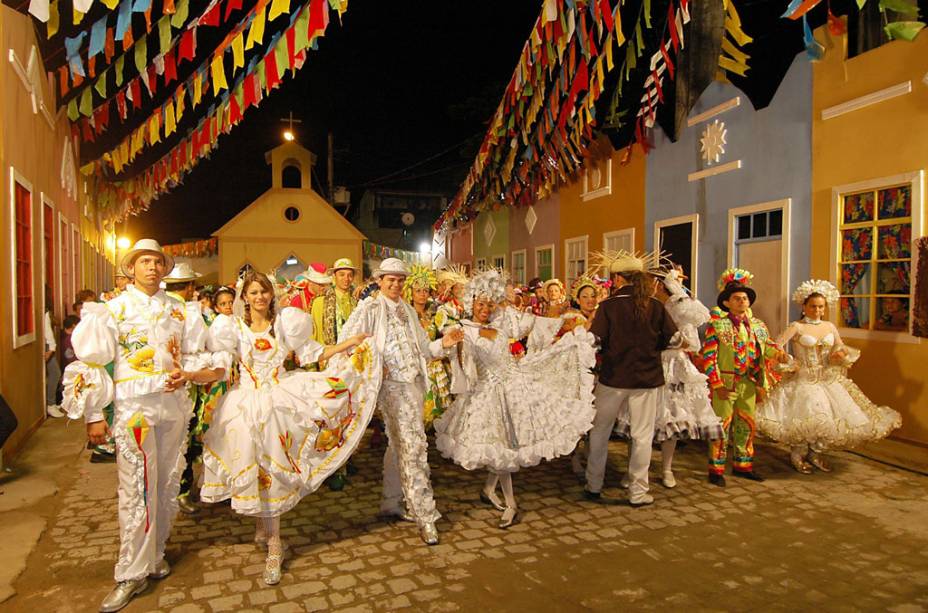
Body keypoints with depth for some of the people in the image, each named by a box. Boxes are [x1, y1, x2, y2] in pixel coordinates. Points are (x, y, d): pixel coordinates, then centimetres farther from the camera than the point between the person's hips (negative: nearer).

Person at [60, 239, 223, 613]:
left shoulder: (179, 310, 10)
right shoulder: (113, 309, 1)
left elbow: (197, 357, 15)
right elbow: (92, 363, -2)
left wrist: (186, 375, -8)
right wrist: (94, 416, -6)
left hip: (173, 404, 4)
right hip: (133, 405, -3)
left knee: (168, 484, 10)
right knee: (136, 490, -3)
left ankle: (154, 554, 28)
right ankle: (132, 574, 7)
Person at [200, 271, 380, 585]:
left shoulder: (284, 322, 2)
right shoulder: (234, 327, 2)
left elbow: (312, 353, 2)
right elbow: (219, 367, -4)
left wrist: (349, 343, -4)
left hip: (280, 400, 0)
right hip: (248, 403, 0)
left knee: (273, 468, 5)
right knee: (255, 469, 4)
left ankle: (273, 545, 22)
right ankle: (271, 540, 23)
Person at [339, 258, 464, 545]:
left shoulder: (408, 311, 19)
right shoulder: (370, 308, -1)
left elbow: (423, 349, 17)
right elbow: (347, 339, -11)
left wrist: (443, 343, -2)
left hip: (415, 382, 7)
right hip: (393, 383, -7)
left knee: (399, 444, 16)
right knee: (413, 446, -11)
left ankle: (391, 503, 31)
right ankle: (424, 514, -4)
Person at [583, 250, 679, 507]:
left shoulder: (608, 306, -11)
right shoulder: (655, 306, -4)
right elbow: (674, 339, 0)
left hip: (613, 378, -1)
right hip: (647, 379, 1)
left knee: (600, 431, 15)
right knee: (642, 435, 11)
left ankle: (594, 486, 24)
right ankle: (637, 492, 18)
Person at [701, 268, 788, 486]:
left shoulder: (756, 325, 8)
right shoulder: (717, 324, -9)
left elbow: (767, 346, 14)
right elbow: (708, 355, -13)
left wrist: (779, 354, -10)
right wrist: (717, 384, -17)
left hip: (748, 383, 6)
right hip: (725, 382, -6)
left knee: (747, 425, 15)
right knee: (722, 424, -1)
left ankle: (742, 465, 31)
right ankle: (716, 469, 12)